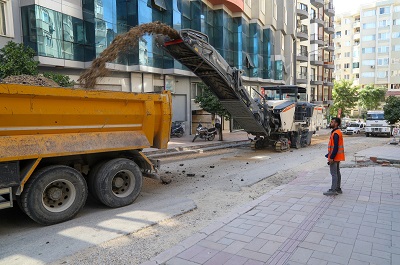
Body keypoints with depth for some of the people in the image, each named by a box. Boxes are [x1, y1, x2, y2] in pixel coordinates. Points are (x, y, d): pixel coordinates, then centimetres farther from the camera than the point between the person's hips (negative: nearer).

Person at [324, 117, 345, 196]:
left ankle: (333, 190, -2)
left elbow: (335, 147, -24)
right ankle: (338, 189, 22)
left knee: (334, 174, -6)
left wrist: (332, 157, -23)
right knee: (337, 173, 14)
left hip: (334, 157, -10)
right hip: (337, 157, 10)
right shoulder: (337, 132, 14)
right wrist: (330, 155, 21)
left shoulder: (336, 133, -19)